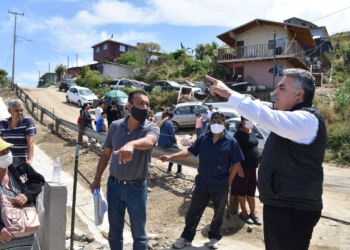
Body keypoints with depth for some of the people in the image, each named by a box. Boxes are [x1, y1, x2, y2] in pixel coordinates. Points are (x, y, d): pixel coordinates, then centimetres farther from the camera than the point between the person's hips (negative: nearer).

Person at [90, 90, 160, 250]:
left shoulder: (151, 128, -12)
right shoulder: (115, 126, -2)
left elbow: (149, 141, -36)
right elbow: (106, 154, 8)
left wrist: (132, 144, -57)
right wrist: (97, 179, 7)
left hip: (137, 187, -2)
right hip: (114, 185, 3)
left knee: (139, 233, 13)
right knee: (114, 231, 18)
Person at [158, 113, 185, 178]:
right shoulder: (169, 123, -13)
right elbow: (172, 135, -15)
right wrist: (175, 140, 5)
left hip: (160, 144, 7)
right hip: (167, 143, -7)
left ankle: (169, 170, 25)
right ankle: (179, 172, 12)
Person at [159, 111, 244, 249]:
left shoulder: (231, 141, -7)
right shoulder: (203, 138, 0)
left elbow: (236, 163, -2)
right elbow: (189, 151, -4)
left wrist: (228, 180, -5)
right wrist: (171, 157, -16)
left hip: (220, 185, -2)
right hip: (202, 183, 2)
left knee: (218, 213, 15)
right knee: (193, 211, 8)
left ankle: (214, 237, 34)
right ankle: (186, 237, 22)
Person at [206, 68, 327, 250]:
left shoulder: (307, 119, -21)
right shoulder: (293, 117, 14)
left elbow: (266, 116, -32)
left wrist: (229, 93, -30)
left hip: (293, 210, -10)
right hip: (278, 205, 10)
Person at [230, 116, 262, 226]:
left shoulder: (252, 132, 10)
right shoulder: (239, 134, -13)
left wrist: (257, 164, 15)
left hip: (252, 167, 8)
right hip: (243, 167, -7)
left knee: (251, 192, 15)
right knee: (242, 191, 7)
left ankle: (253, 214, 24)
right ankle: (244, 213, 20)